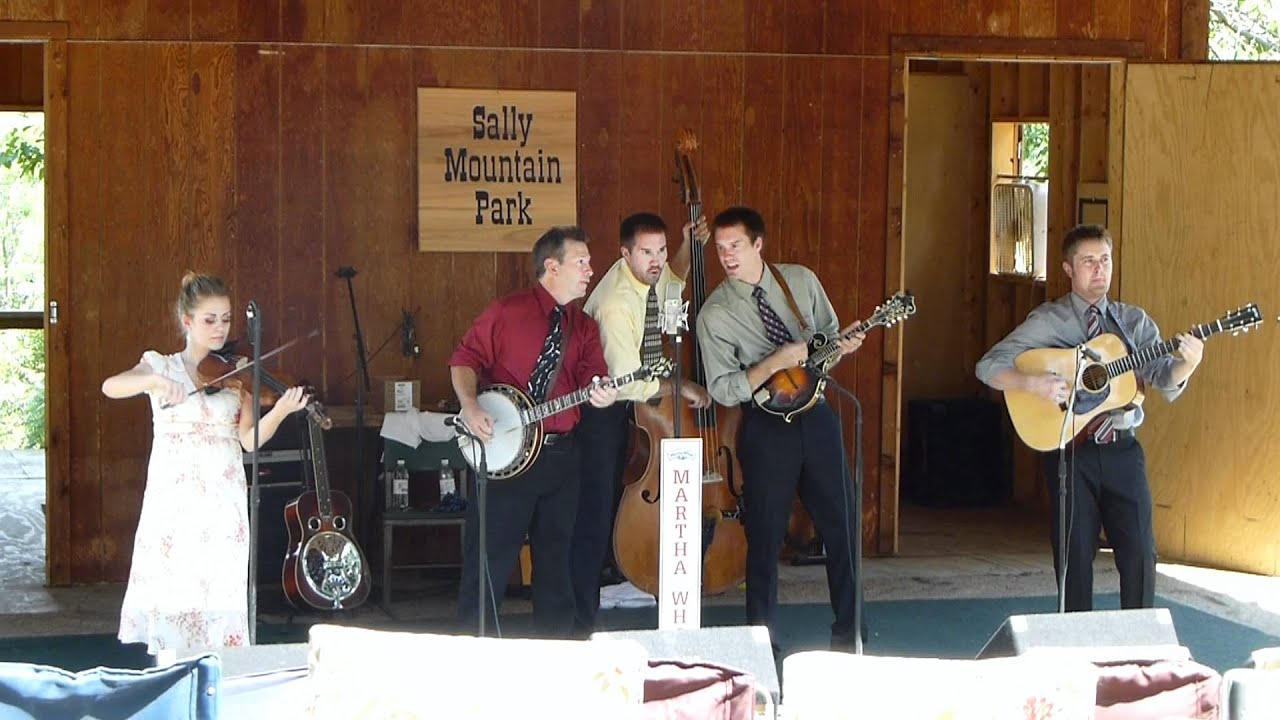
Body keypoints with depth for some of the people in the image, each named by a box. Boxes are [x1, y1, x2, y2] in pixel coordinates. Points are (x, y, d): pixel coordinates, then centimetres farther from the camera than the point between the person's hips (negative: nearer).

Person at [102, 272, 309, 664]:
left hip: (225, 502, 2)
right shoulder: (162, 366, 5)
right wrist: (156, 382, -31)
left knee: (224, 595, -1)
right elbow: (111, 387, -13)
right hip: (174, 500, -2)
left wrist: (280, 411, -20)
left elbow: (250, 439, -2)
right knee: (173, 593, -4)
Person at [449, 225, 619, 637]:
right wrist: (470, 406, -18)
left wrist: (602, 393, -24)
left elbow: (594, 379, 0)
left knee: (555, 561, 12)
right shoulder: (506, 312, -3)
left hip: (560, 455, 5)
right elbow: (465, 359, -3)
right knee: (488, 561, -1)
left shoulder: (584, 327, 11)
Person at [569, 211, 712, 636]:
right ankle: (583, 619, -5)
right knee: (597, 513, -9)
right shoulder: (616, 304, -29)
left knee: (616, 499, 11)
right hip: (600, 406, -9)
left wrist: (689, 247, 6)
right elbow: (629, 383, -29)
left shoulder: (652, 276, -3)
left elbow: (673, 282, 25)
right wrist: (681, 388, -15)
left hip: (629, 402, 9)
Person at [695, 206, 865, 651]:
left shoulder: (802, 280, 2)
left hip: (816, 415, 3)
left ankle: (848, 628, 23)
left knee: (841, 523, 8)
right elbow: (722, 390, -12)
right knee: (765, 536, 3)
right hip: (766, 427, -3)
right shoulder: (715, 314, -9)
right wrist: (774, 364, -22)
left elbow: (829, 336, 14)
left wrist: (844, 345, -8)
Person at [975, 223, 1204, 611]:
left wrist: (1187, 362, -22)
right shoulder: (1047, 321, 0)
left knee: (1140, 553, -1)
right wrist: (1033, 383, -23)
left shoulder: (1133, 321, 9)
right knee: (1075, 554, 3)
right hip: (1070, 448, -2)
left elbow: (1166, 381, 0)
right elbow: (989, 366, -6)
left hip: (1121, 449, 2)